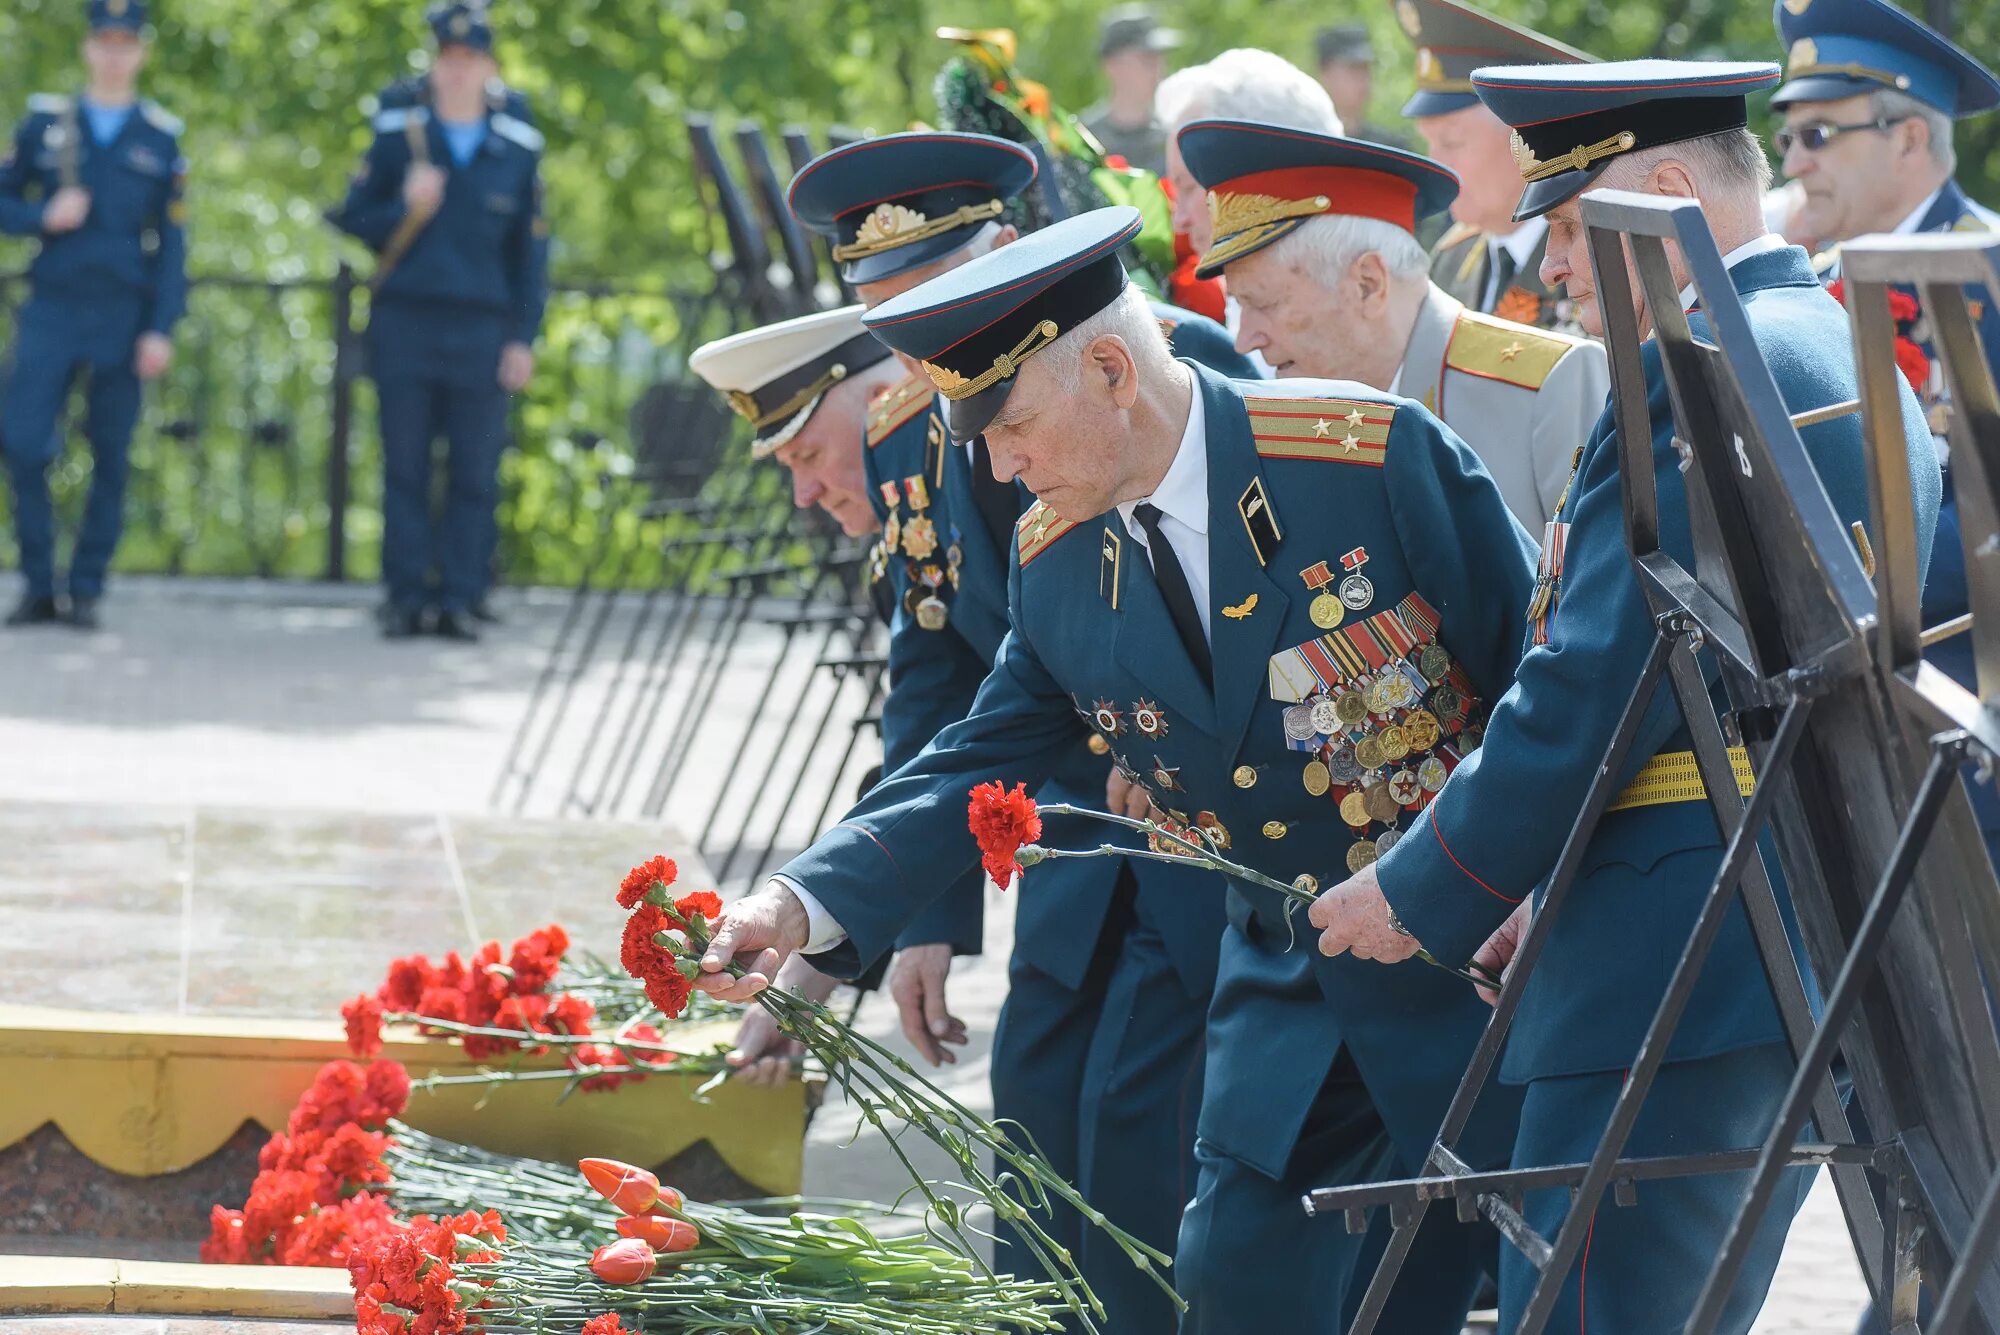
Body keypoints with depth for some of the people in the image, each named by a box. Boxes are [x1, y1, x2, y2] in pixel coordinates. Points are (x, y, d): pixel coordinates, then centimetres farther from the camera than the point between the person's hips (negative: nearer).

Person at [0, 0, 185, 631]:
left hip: (123, 318, 0)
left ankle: (86, 591, 9)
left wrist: (161, 330, -4)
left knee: (112, 460, 2)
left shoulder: (161, 138, 6)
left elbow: (172, 243, 5)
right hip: (51, 311, 0)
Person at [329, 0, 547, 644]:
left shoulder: (517, 145, 5)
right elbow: (352, 216, 7)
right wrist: (405, 210, -12)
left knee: (474, 474, -1)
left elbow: (530, 251, 8)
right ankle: (405, 596, 6)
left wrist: (523, 338, 2)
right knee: (404, 466, 2)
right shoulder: (398, 132, 4)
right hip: (404, 323, 0)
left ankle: (459, 597, 3)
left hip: (482, 327, 0)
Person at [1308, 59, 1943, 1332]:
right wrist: (1565, 895, 19)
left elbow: (1596, 688, -18)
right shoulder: (1847, 360, 19)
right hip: (1821, 948, 11)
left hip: (1684, 963, -11)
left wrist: (1421, 896, -6)